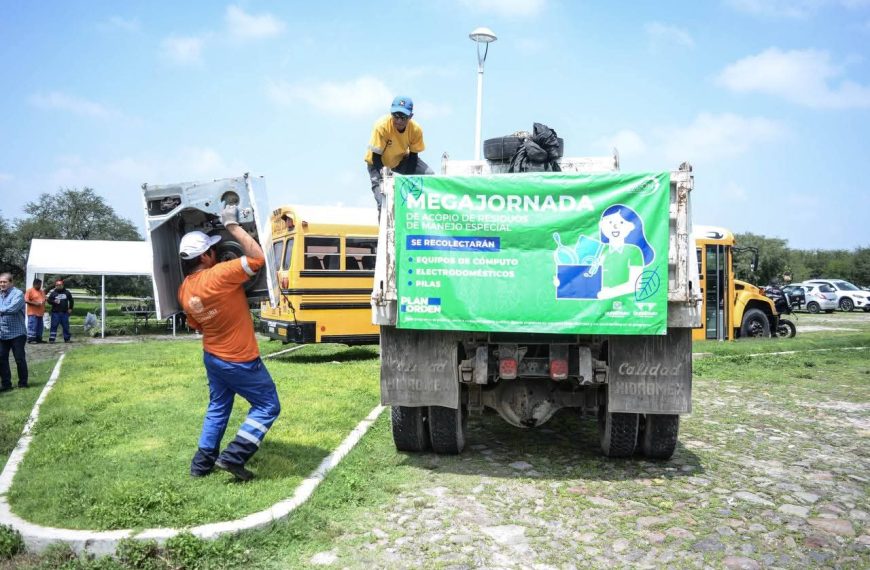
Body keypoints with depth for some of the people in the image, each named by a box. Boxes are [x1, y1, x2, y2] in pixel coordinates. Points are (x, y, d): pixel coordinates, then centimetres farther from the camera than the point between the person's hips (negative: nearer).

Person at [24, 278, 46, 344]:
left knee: (39, 327, 9)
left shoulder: (42, 291, 18)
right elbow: (26, 300, -12)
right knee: (32, 326, -10)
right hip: (33, 313, -7)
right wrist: (35, 303, -19)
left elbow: (44, 299, 28)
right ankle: (30, 339, -8)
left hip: (40, 313, 7)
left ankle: (38, 339, 15)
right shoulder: (30, 291, -4)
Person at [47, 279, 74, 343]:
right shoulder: (53, 293, 3)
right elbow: (49, 300, 4)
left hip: (64, 312, 1)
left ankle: (67, 338, 15)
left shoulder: (67, 292, 7)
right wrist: (54, 301, -16)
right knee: (54, 326, -4)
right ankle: (51, 338, -2)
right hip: (55, 312, -1)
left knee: (66, 326, 6)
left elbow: (71, 301, 16)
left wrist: (70, 308, 10)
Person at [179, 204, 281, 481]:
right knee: (268, 406, 7)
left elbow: (197, 325, 11)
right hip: (240, 361, -8)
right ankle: (233, 456, 1)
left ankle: (202, 462, 29)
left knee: (217, 408, 24)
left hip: (212, 357, 8)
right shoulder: (219, 275, -27)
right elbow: (257, 257, -26)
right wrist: (232, 224, -21)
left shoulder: (184, 289, -2)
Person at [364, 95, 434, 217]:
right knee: (384, 203, -20)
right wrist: (381, 178, -35)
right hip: (379, 162, -3)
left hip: (401, 159, 3)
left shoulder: (416, 129, -24)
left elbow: (413, 155, -13)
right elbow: (376, 156, -27)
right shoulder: (382, 126, -33)